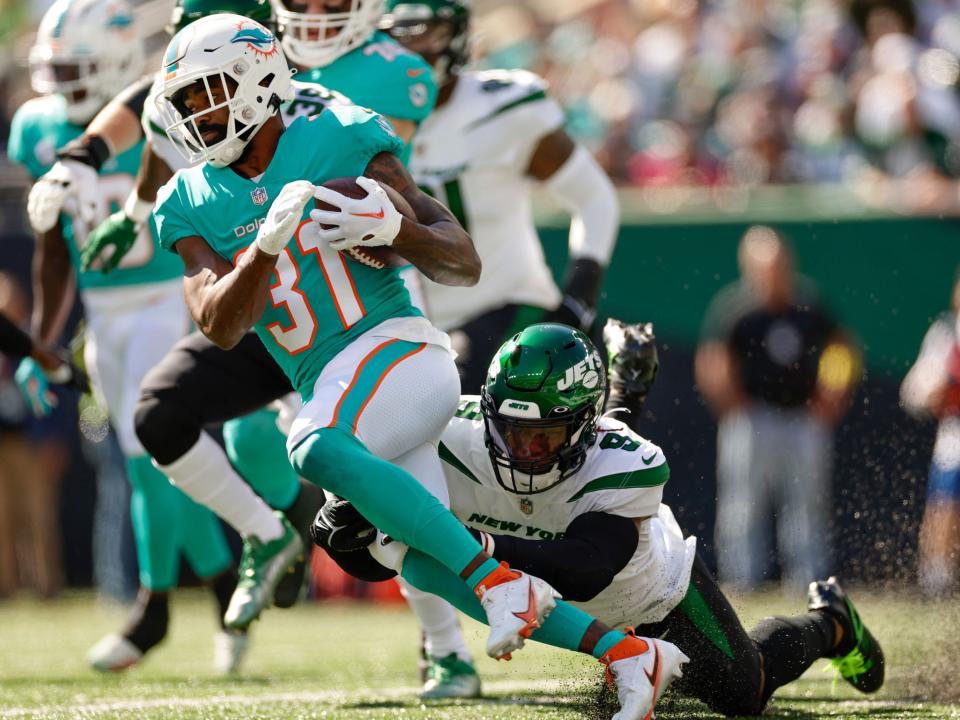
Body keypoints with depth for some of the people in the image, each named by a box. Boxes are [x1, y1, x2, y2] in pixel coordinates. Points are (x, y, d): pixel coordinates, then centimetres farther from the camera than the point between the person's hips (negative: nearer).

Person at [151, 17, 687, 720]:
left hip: (397, 347, -6)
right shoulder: (193, 207, 9)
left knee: (313, 449, -35)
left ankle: (502, 581, -34)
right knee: (426, 565, -3)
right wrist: (267, 243, -21)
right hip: (329, 389, 6)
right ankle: (627, 653, 5)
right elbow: (221, 327, -6)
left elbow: (464, 264, -2)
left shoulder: (340, 143, -3)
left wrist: (394, 228, -23)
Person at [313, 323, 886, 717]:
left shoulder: (627, 465, -43)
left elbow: (584, 569, -56)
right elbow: (373, 561, -34)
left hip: (656, 583, -3)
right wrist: (351, 533, -58)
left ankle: (828, 623, 41)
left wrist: (485, 549, -70)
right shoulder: (460, 446, -36)